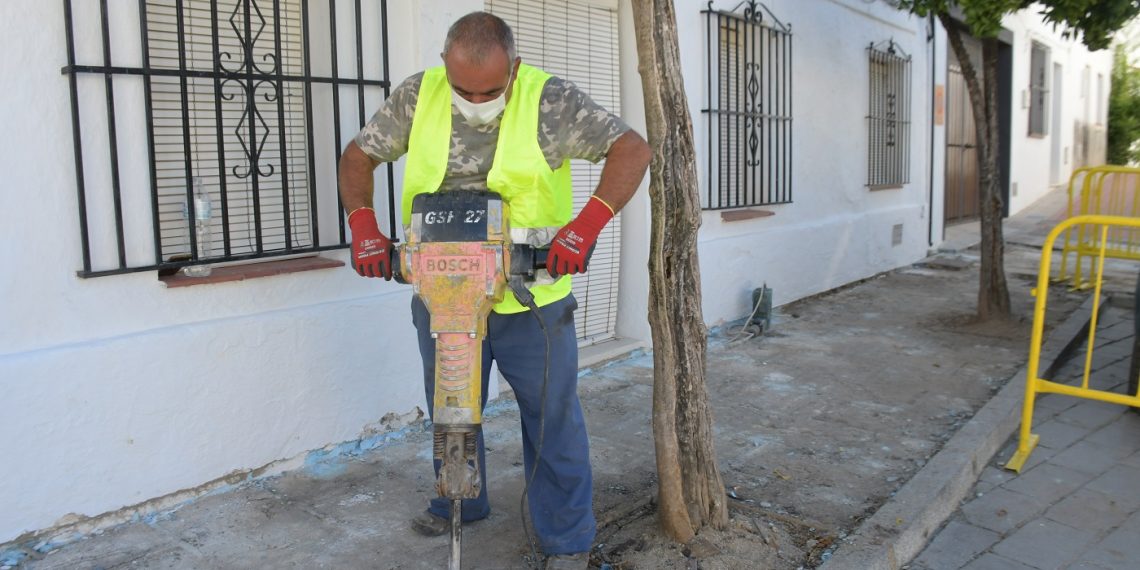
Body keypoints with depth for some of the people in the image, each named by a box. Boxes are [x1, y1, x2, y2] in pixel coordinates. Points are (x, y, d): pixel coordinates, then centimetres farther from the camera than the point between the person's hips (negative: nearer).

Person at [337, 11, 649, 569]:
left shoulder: (549, 100, -15)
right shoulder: (417, 96, -5)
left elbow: (632, 149, -18)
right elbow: (358, 156, 5)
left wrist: (587, 224, -32)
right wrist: (363, 226, -12)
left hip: (531, 298, -3)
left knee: (552, 418, 6)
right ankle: (457, 504, 45)